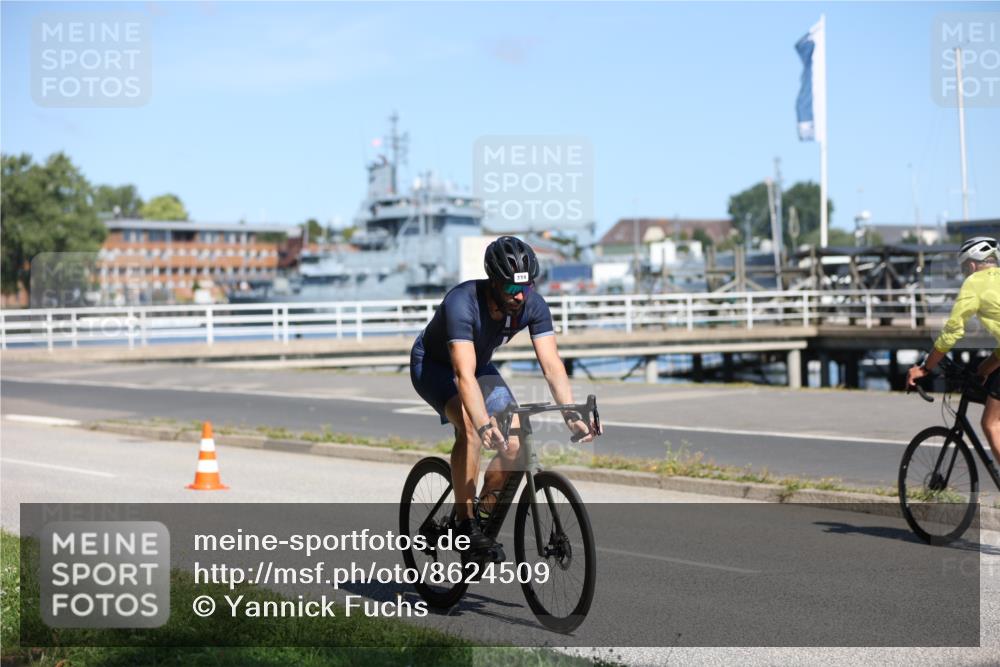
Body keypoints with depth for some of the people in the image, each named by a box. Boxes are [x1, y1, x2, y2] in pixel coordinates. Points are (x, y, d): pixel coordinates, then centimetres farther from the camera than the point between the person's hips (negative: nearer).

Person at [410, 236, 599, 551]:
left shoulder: (533, 305, -23)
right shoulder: (462, 303, -38)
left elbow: (552, 364, -26)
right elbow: (464, 375, -47)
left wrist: (572, 415, -40)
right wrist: (485, 425, -59)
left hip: (480, 364, 5)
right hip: (433, 365, -5)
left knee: (516, 444, -13)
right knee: (470, 428, -33)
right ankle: (464, 523, -21)